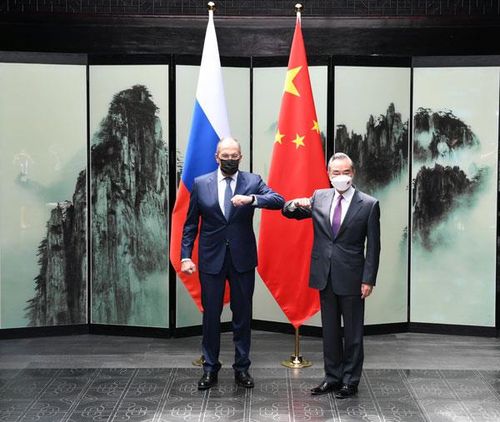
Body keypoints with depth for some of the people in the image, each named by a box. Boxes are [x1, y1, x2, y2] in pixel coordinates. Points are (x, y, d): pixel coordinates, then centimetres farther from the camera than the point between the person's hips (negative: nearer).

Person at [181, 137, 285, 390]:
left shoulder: (253, 181, 0)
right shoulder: (201, 184, 2)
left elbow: (279, 201, -15)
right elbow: (190, 224, 4)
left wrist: (251, 199, -31)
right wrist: (186, 256, -4)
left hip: (242, 259, 0)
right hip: (211, 259, 0)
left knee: (243, 315, 9)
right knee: (211, 315, 7)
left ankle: (242, 368, 22)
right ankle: (210, 369, 21)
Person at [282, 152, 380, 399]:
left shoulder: (369, 205, -6)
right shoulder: (319, 197, 4)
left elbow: (373, 247, -6)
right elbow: (288, 212, 9)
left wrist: (368, 279, -10)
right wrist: (296, 204, -14)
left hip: (351, 278, -4)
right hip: (325, 276, 4)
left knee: (353, 332, 7)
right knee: (329, 330, 14)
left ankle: (350, 381, 20)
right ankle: (332, 377, 26)